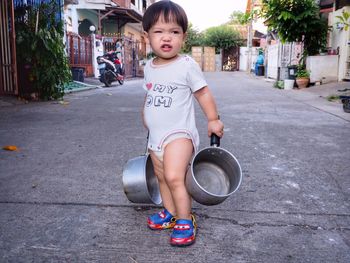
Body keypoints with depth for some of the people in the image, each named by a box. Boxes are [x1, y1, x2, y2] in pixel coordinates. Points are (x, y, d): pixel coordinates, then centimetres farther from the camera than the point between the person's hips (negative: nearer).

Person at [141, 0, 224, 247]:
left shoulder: (187, 65, -11)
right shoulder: (149, 67, 7)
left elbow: (203, 92, -5)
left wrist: (213, 120, -2)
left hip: (178, 133, -7)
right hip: (155, 135, 7)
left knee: (174, 177, -22)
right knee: (162, 178, 17)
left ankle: (186, 221, -4)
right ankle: (171, 213, 34)